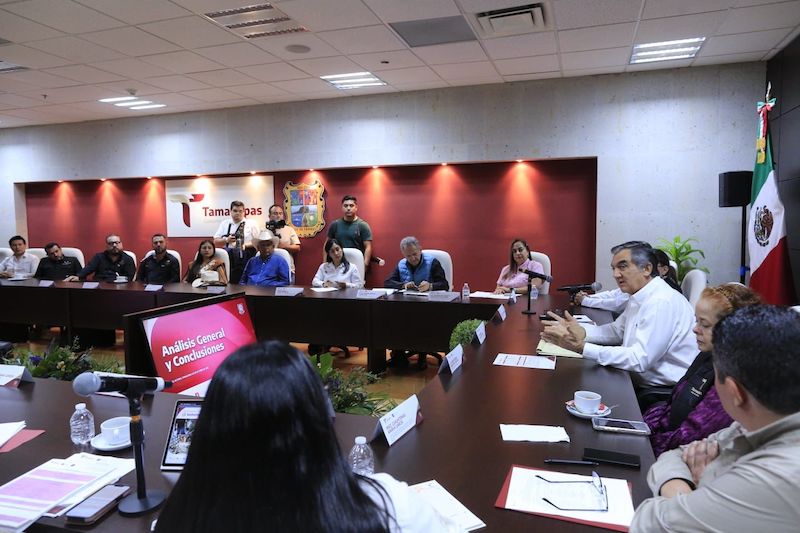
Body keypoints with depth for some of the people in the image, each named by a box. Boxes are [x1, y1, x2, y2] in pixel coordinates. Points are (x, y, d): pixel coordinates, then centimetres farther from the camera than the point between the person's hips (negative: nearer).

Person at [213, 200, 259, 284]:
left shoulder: (251, 224, 8)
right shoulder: (224, 223, 15)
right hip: (227, 255, 2)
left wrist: (246, 245, -12)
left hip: (245, 257, -2)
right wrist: (226, 240, -7)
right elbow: (216, 242, 13)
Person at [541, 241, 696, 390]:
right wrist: (581, 331, -7)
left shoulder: (662, 303, -22)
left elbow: (640, 359, -27)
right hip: (642, 383, 8)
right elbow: (617, 330, 12)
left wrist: (582, 347, -31)